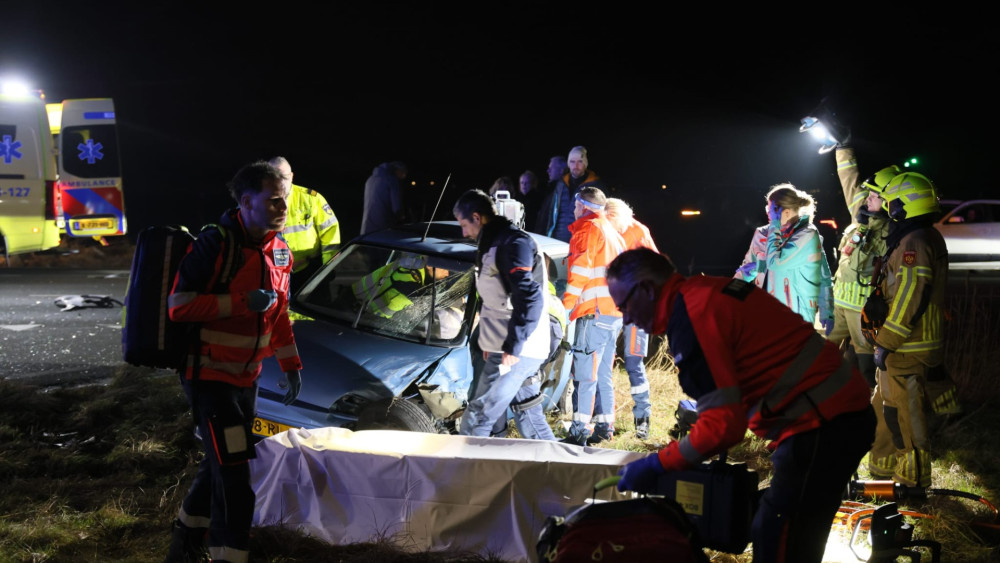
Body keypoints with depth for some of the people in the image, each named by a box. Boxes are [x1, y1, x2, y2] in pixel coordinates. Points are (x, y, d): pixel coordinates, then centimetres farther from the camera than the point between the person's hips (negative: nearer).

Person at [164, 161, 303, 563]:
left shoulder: (278, 251, 5)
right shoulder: (215, 244, -18)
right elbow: (179, 305, -21)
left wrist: (291, 364, 13)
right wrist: (243, 302, -25)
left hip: (246, 376, 8)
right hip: (209, 374, -8)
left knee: (222, 463, 20)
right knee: (233, 472, -9)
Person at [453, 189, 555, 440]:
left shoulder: (513, 243, -15)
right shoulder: (493, 245, 18)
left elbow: (530, 298, -24)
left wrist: (513, 346, -25)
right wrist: (491, 342, 22)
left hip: (517, 353, -10)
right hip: (507, 347, 10)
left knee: (477, 417, -8)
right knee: (528, 416, 16)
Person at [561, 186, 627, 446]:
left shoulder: (588, 228, -3)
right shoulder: (613, 232, 25)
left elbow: (582, 267, -14)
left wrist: (567, 301, -14)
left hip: (595, 310, -9)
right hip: (616, 312, 9)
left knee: (585, 373, -11)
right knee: (603, 373, 13)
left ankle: (580, 431, -14)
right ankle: (604, 426, 15)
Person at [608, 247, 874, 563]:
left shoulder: (690, 316, -17)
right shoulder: (708, 293, 12)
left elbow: (724, 424, -21)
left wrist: (655, 465, -12)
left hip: (823, 424, -10)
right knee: (775, 537, 18)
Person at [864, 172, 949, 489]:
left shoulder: (914, 242, -19)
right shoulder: (928, 238, 16)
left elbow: (909, 298, -25)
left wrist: (885, 343, -20)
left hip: (907, 349, -11)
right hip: (912, 345, 11)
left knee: (905, 411, 0)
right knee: (886, 406, 19)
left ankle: (913, 479, 10)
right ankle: (885, 466, 30)